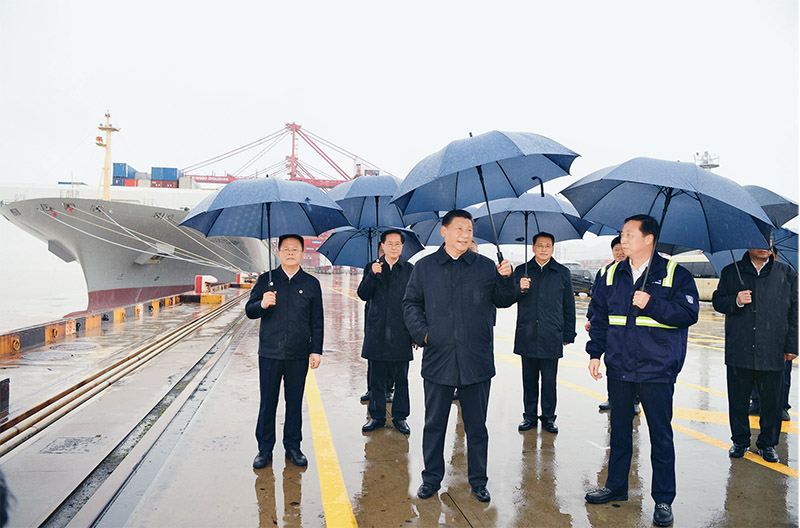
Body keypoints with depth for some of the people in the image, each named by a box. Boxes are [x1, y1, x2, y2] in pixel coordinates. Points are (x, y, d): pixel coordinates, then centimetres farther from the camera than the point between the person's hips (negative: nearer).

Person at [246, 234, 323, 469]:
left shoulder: (311, 284, 6)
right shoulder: (265, 280, 5)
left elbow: (317, 321, 7)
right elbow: (249, 310, 5)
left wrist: (316, 350, 1)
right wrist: (262, 305, -17)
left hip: (299, 355, 0)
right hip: (270, 353, 0)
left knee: (295, 402, 9)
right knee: (268, 401, 6)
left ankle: (293, 447, 23)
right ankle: (265, 449, 20)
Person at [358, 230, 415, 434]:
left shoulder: (410, 270, 5)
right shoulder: (372, 268, 9)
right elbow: (363, 295, -2)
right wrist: (372, 275, -17)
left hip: (401, 334, -1)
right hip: (377, 333, 1)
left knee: (401, 379, 6)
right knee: (377, 378, 9)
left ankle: (400, 417, 19)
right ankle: (377, 417, 21)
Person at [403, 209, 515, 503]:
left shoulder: (486, 267, 5)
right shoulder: (425, 267, 5)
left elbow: (504, 302, 7)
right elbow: (411, 304, 10)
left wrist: (505, 279, -12)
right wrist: (421, 332, -4)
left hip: (477, 360, 0)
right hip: (438, 360, 0)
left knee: (476, 426, 11)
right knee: (434, 424, 12)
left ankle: (478, 481, 28)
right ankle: (431, 478, 29)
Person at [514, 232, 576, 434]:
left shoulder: (563, 273, 8)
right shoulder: (521, 271, 9)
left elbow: (569, 306, 11)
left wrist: (568, 334, 8)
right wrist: (520, 289, -14)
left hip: (551, 337, -1)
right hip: (527, 336, 1)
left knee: (549, 380, 5)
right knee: (529, 378, 8)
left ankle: (548, 417, 18)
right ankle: (529, 416, 20)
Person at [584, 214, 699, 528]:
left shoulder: (675, 274, -4)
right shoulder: (613, 274, 7)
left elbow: (689, 313, -11)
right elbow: (599, 315, 10)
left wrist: (651, 304, -21)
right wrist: (595, 352, 4)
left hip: (657, 370, -4)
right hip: (619, 368, 4)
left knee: (660, 434, 6)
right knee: (619, 429, 16)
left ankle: (663, 500, 21)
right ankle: (616, 486, 32)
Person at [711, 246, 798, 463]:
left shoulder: (787, 274, 8)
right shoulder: (731, 272, 7)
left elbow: (794, 312, 8)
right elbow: (717, 301, 9)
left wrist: (792, 345, 3)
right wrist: (735, 301, -13)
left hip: (773, 354, 0)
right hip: (739, 352, 0)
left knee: (772, 402, 8)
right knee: (738, 400, 8)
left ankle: (767, 443, 25)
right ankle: (740, 441, 25)